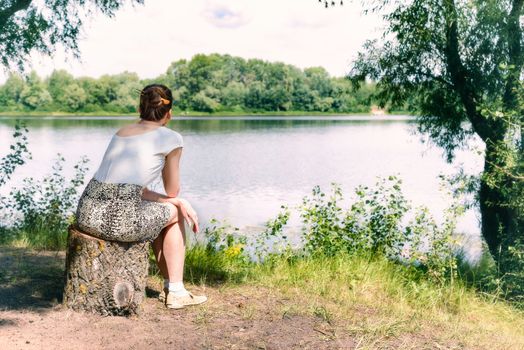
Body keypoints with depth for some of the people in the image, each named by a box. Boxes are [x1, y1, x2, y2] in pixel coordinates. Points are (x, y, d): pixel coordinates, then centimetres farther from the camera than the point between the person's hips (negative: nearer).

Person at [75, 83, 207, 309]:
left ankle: (169, 286, 42)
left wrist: (180, 202, 22)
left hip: (87, 214, 7)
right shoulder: (171, 138, 5)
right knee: (175, 214, 24)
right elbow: (172, 191, 13)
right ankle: (176, 293, 27)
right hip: (122, 219, -7)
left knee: (156, 213, 34)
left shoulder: (121, 132, 23)